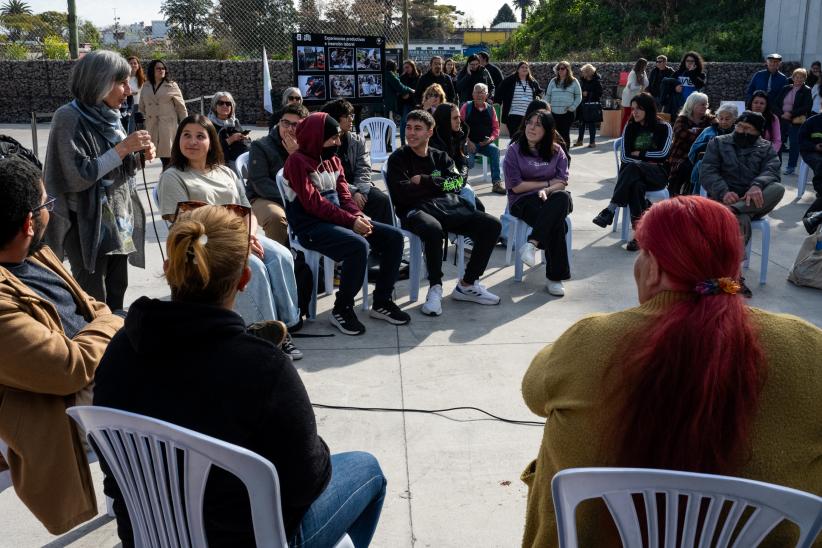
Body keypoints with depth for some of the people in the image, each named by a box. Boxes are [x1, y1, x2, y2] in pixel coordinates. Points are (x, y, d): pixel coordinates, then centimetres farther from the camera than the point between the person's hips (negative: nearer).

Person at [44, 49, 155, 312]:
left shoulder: (108, 116, 7)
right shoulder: (70, 118, -15)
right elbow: (77, 177, -22)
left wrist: (140, 155, -4)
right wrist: (122, 148, -21)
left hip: (119, 221, 7)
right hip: (88, 227, -7)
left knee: (117, 293, 12)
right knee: (94, 303, 0)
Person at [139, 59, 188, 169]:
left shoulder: (172, 86, 2)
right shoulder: (146, 88, 12)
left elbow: (181, 107, 2)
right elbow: (142, 108, 19)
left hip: (168, 125, -3)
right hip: (152, 126, 3)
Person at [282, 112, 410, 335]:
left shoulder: (333, 159, 15)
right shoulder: (297, 161, -9)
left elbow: (344, 195, 11)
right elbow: (313, 204, -17)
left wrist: (359, 215, -11)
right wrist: (351, 221, -21)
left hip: (338, 220, 8)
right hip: (311, 226, -8)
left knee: (394, 237, -5)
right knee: (358, 246, -34)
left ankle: (382, 302, 4)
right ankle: (341, 309, -16)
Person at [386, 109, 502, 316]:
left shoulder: (441, 157, 23)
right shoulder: (398, 158, 10)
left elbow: (457, 183, 6)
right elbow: (401, 193, -7)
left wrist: (425, 181, -5)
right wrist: (439, 185, 1)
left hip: (449, 206, 5)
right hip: (416, 210, -5)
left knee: (491, 225, -14)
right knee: (433, 229, -40)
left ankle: (467, 285, -5)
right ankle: (435, 288, -23)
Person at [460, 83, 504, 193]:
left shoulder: (490, 109, 10)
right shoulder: (467, 107, 2)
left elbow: (496, 128, 12)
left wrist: (490, 139, -8)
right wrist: (468, 141, -13)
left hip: (485, 143, 2)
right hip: (469, 143, -2)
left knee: (495, 150, -30)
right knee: (469, 162, -28)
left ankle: (497, 182, -26)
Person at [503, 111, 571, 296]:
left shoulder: (556, 151, 15)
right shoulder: (515, 150, 4)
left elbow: (562, 181, 4)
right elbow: (516, 186, -4)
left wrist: (547, 190, -19)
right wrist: (548, 182, -1)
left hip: (550, 199, 3)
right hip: (523, 200, -3)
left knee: (563, 197, -36)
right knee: (556, 221, -34)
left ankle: (532, 243, -40)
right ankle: (556, 276, -33)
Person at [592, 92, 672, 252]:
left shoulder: (663, 127, 7)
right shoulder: (630, 127, 14)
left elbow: (663, 153, -5)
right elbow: (624, 156, 4)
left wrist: (639, 154, 0)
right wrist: (646, 160, -10)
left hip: (658, 174, -2)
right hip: (634, 174, 2)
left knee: (633, 167, -37)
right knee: (636, 186, -37)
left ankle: (610, 211, -43)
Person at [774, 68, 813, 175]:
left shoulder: (807, 91, 1)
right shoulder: (785, 89, 11)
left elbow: (807, 107, -8)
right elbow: (776, 104, 8)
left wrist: (791, 114, -15)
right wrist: (782, 114, -10)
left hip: (796, 121, -3)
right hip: (782, 119, 3)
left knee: (794, 144, -1)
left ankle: (791, 167, 8)